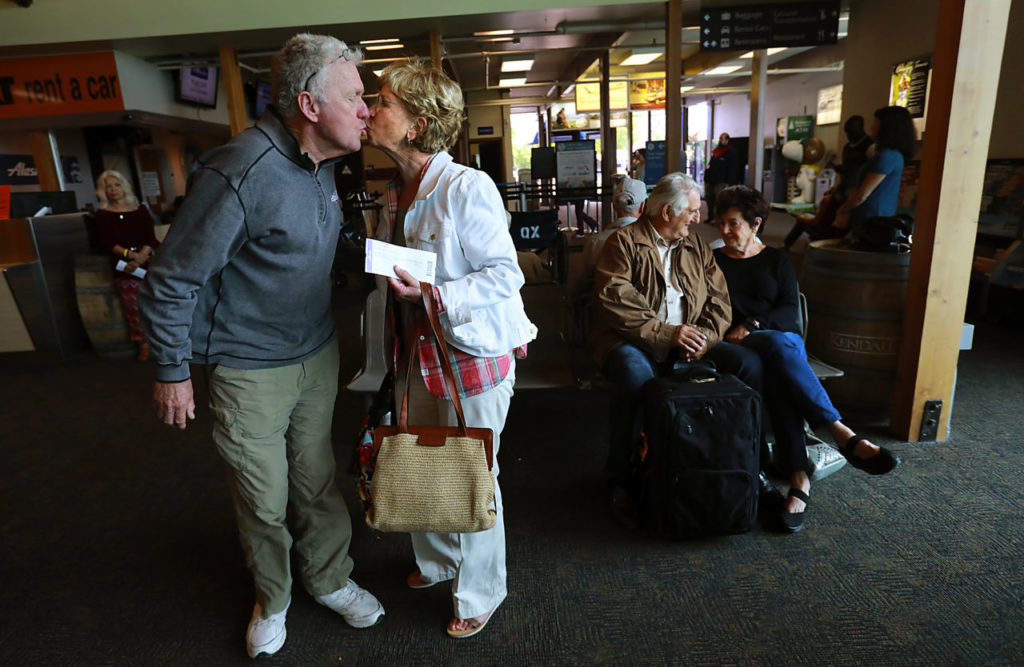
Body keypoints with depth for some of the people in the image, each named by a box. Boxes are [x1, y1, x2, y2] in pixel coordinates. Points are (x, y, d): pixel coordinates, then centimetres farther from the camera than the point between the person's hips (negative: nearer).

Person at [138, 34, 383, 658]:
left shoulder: (325, 166, 2)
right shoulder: (239, 174, -24)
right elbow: (172, 280, -16)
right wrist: (172, 371, -9)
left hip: (318, 355, 6)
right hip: (251, 370, -6)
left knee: (317, 481, 17)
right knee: (264, 501, 11)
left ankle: (330, 579, 39)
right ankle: (273, 600, 38)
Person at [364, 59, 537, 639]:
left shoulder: (467, 188, -18)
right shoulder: (398, 193, 8)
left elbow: (506, 274, -18)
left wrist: (436, 295, -27)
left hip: (475, 357, -8)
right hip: (424, 353, 8)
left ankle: (479, 594, 33)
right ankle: (438, 561, 49)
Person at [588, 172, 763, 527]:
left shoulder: (697, 248, 20)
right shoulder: (624, 242, 1)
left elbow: (719, 300, 13)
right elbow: (615, 301, -12)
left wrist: (704, 336, -9)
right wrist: (665, 333, -18)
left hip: (690, 343, 5)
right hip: (632, 341, -5)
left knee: (749, 362, -16)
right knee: (635, 376, -37)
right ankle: (620, 484, -19)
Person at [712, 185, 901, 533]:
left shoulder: (775, 259, 18)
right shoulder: (713, 261, 17)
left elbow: (790, 310, 5)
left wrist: (751, 325, -12)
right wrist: (731, 333, -13)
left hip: (784, 339, 1)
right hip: (739, 348, -1)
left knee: (778, 373, -37)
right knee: (778, 346, -38)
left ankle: (798, 476, -41)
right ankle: (844, 435, -42)